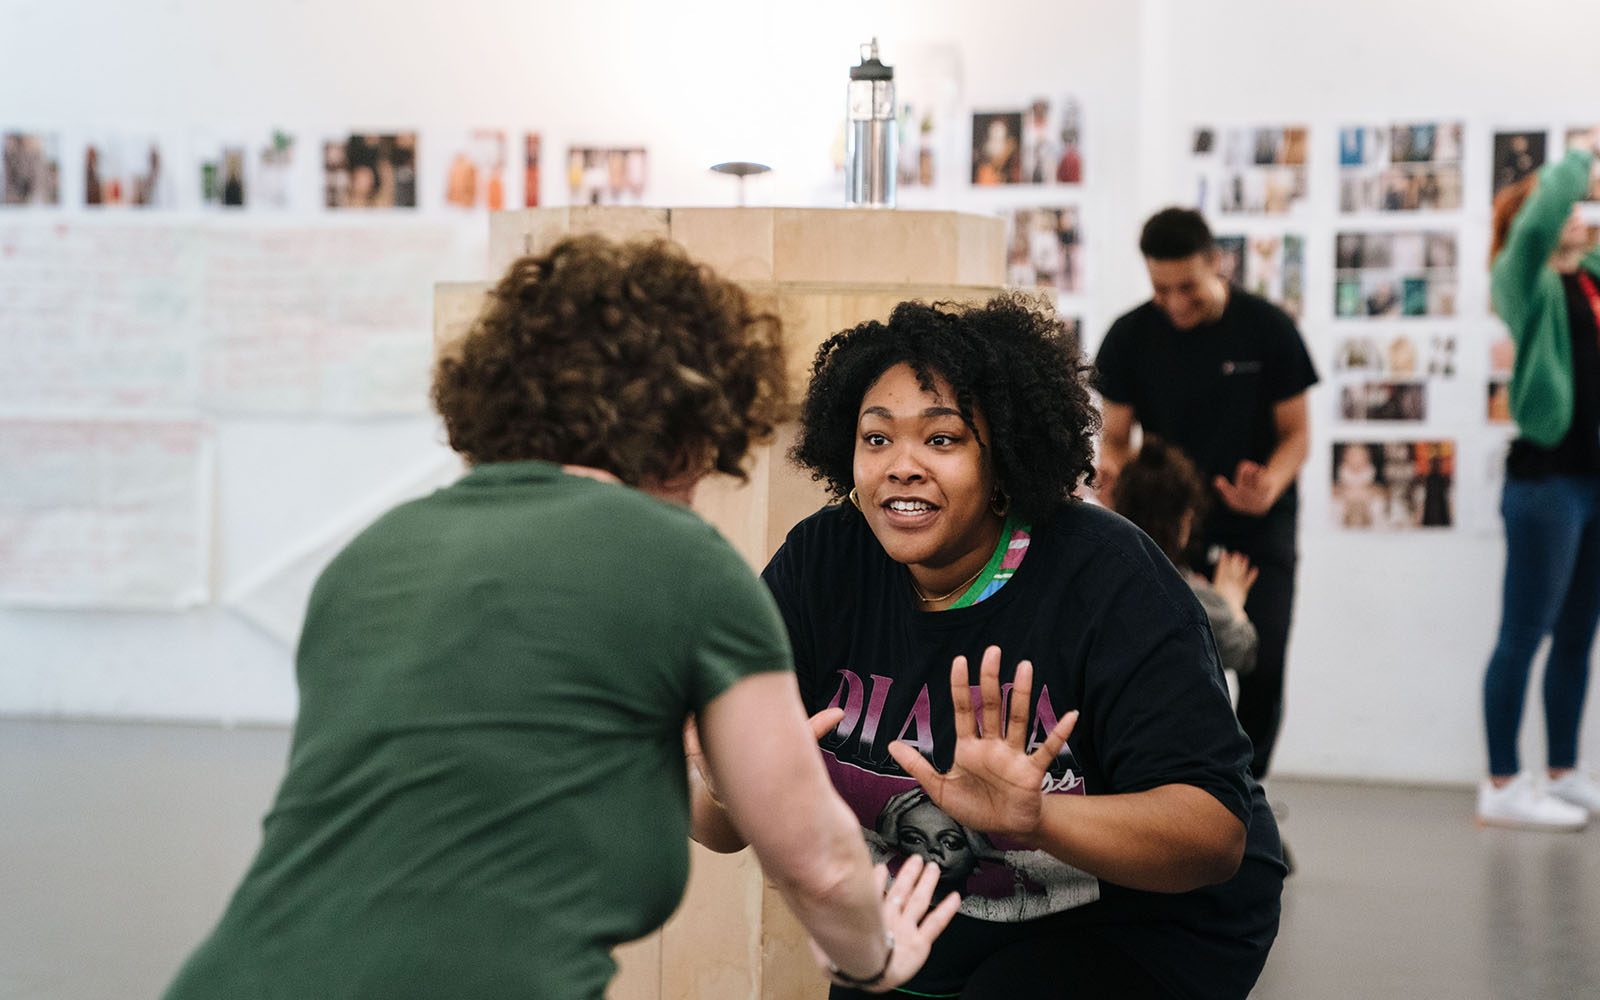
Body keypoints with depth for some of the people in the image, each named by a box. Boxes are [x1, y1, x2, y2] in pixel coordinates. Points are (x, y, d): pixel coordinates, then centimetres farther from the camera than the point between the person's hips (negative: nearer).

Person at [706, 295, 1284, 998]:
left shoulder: (1106, 578, -22)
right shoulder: (820, 564, -9)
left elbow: (1217, 832, -29)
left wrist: (1035, 820, -45)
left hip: (1140, 923, -4)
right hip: (938, 929, 4)